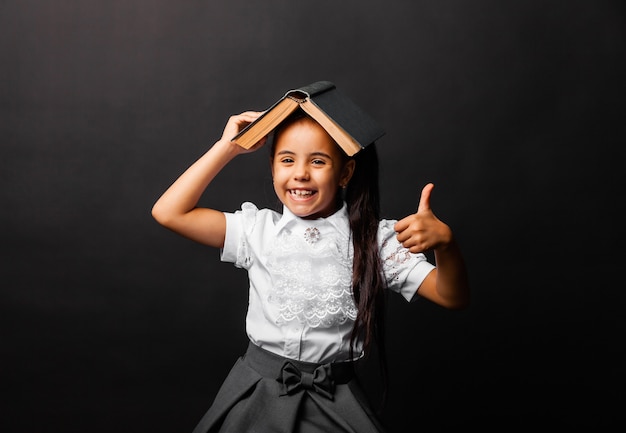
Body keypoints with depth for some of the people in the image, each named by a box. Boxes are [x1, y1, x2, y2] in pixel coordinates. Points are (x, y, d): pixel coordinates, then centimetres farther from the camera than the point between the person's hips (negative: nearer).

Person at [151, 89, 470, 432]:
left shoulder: (376, 241, -6)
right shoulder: (258, 230, -3)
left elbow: (453, 298, -9)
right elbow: (168, 212, -7)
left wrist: (444, 242, -30)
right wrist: (227, 148, -6)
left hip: (334, 404, -1)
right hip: (257, 395, 2)